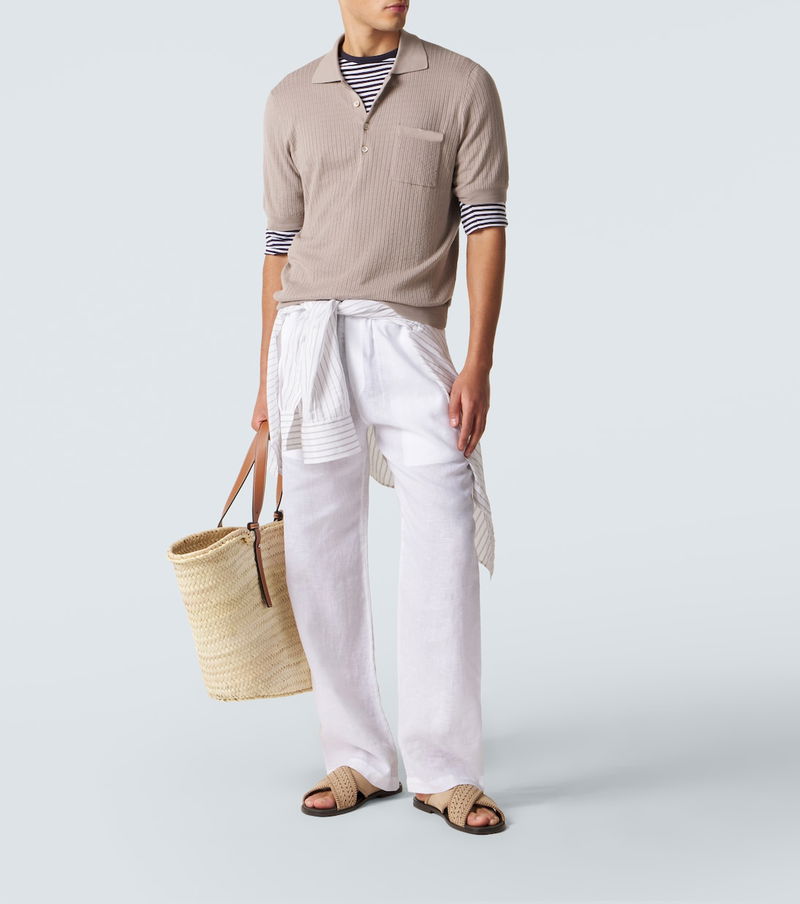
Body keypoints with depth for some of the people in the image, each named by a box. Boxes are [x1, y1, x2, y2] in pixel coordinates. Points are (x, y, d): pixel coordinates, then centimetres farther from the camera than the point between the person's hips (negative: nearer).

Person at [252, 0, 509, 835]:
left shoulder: (462, 86, 5)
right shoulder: (291, 100, 13)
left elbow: (485, 229, 0)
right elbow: (282, 244, 14)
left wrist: (478, 364, -11)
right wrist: (268, 381, 11)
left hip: (408, 342, -2)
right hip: (307, 341, 3)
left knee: (445, 542, -11)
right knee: (318, 555, 3)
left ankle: (445, 772, 0)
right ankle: (360, 760, 15)